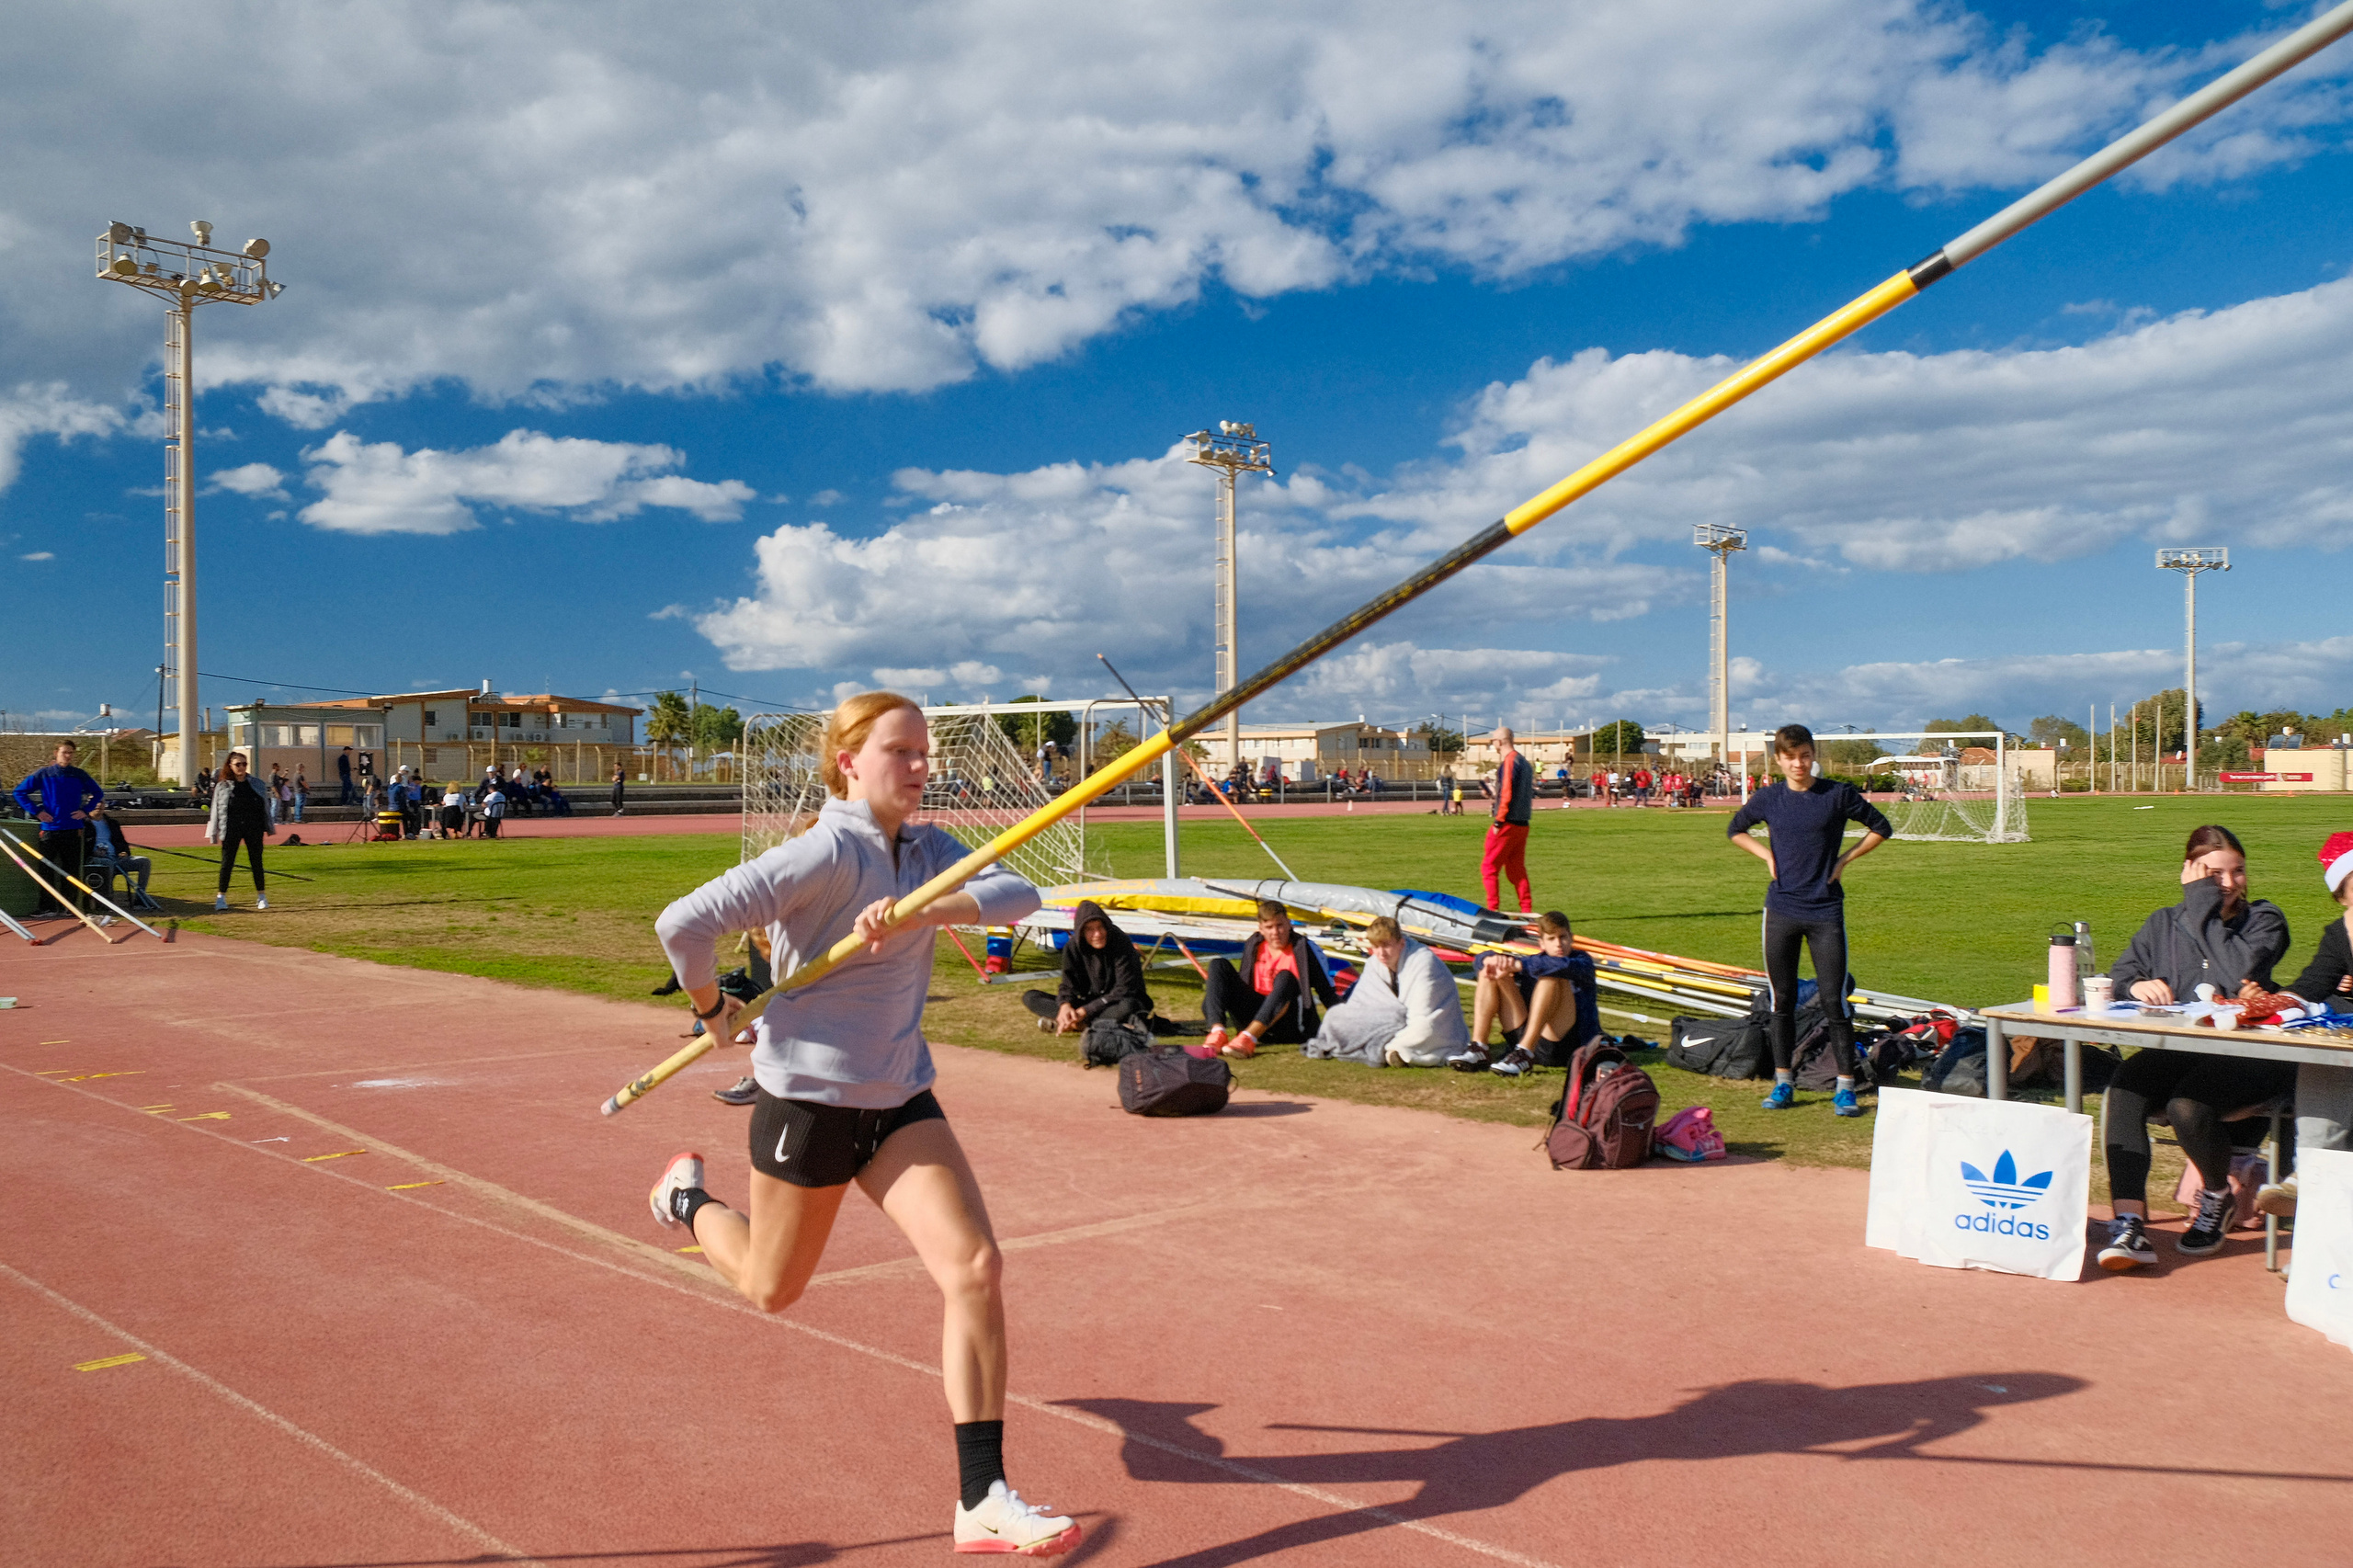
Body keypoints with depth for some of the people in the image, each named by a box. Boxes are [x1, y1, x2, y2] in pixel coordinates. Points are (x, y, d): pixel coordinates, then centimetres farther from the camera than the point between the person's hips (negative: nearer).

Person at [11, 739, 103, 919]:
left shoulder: (79, 775, 7)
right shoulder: (43, 774, 1)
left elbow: (98, 794, 18)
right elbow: (20, 792, 6)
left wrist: (85, 811, 5)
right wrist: (36, 811, -3)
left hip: (73, 829, 1)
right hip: (49, 828, -1)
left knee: (71, 870, 3)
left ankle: (67, 907, 10)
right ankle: (45, 906, 3)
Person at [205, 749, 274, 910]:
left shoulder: (256, 784, 7)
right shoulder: (222, 787, 2)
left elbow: (266, 805, 11)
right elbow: (216, 811, 3)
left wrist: (269, 827, 9)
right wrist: (213, 833, 1)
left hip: (254, 829, 1)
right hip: (231, 829, -1)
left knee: (256, 861, 6)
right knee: (227, 862, 1)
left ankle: (261, 896, 14)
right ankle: (221, 897, 9)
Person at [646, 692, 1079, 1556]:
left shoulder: (926, 850, 2)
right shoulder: (827, 853, -20)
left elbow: (1016, 894, -14)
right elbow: (684, 923, -25)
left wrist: (927, 910, -31)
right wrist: (713, 1008, -6)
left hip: (901, 1100, 5)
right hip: (809, 1102, -5)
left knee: (976, 1269, -11)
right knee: (771, 1291, 17)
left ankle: (983, 1500, -4)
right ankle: (689, 1198, 51)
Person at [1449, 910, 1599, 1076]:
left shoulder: (1582, 962, 1)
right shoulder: (1534, 962, 17)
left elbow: (1564, 966, -26)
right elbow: (1483, 958, 11)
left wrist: (1516, 965, -29)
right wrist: (1494, 959, -14)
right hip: (1524, 1036, 5)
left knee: (1552, 975, -27)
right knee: (1488, 970, 1)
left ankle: (1525, 1054, -34)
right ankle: (1478, 1049, -14)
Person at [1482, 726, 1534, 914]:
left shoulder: (1509, 761, -12)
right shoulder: (1524, 762, 16)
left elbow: (1506, 793, -18)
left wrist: (1498, 821, -17)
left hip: (1507, 823, -9)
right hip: (1522, 824, 9)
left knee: (1489, 867, -2)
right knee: (1516, 869, 12)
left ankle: (1493, 910, -6)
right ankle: (1527, 911, 8)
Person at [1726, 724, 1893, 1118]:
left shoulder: (1839, 795, -4)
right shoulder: (1767, 799, 3)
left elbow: (1881, 828, 7)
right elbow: (1735, 830, 20)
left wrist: (1844, 860, -2)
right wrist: (1767, 856, 6)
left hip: (1826, 911, -2)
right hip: (1781, 910, 2)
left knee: (1835, 1001, -3)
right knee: (1782, 1000, 7)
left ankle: (1845, 1086, 4)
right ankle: (1783, 1082, 17)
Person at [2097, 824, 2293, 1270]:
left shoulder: (2264, 919, 11)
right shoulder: (2162, 923, 21)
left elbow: (2239, 975, -10)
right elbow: (2116, 977, 11)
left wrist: (2203, 909, -5)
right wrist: (2137, 985, -13)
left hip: (2246, 1053, -3)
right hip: (2176, 1050, 3)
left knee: (2187, 1106, -32)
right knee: (2122, 1094, -30)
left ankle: (2218, 1195, 1)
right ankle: (2128, 1223, -33)